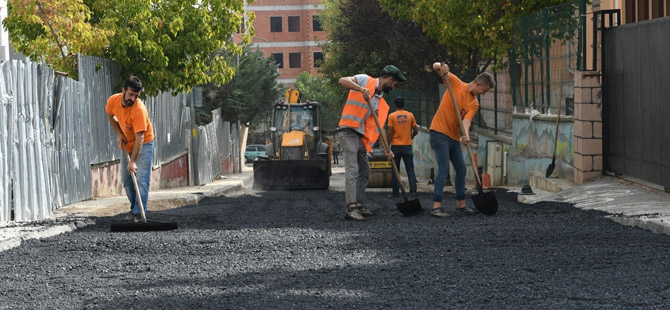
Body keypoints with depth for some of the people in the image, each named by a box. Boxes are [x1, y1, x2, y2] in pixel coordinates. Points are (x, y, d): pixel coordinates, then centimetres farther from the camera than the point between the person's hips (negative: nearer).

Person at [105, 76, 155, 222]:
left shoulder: (139, 110, -33)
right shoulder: (113, 101, -16)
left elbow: (139, 137, -34)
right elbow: (110, 115, 9)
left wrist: (133, 161, -38)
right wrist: (119, 134, -3)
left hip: (143, 144, -6)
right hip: (126, 144, 6)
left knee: (141, 178, -16)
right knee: (126, 179, 9)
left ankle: (138, 213, -18)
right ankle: (134, 208, 23)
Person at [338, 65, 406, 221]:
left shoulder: (381, 103, 16)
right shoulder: (365, 80, -2)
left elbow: (378, 127, 16)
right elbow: (342, 81, -15)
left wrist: (387, 149, 8)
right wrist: (360, 89, -30)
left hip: (360, 136, 9)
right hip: (348, 131, -9)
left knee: (364, 171, 13)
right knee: (352, 169, -16)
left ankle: (358, 205, 22)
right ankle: (351, 208, -21)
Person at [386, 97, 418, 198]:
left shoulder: (392, 116, -4)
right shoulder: (410, 115, 2)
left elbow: (389, 132, -8)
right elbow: (416, 131, 5)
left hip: (395, 145, -1)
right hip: (407, 145, 1)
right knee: (410, 169, 4)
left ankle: (395, 192, 3)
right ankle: (413, 190, -8)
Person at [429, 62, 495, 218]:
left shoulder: (474, 104, 7)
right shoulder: (455, 83, -4)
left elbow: (466, 120, -10)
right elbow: (435, 66, -3)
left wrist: (466, 135, -30)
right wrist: (441, 67, -27)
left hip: (454, 137, 7)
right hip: (439, 133, -7)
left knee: (461, 169, 11)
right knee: (444, 168, -17)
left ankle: (461, 205, 23)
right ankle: (436, 206, -20)